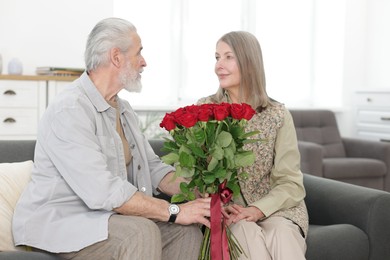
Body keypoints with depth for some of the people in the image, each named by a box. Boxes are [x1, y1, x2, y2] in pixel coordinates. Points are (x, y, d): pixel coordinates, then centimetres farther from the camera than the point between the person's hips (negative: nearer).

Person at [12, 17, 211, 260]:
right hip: (57, 223, -9)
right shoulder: (69, 111, -21)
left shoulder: (123, 109, 12)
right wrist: (174, 211, -24)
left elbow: (153, 167, 10)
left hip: (101, 217, 9)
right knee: (141, 233, -30)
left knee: (187, 228, -5)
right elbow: (103, 192, -29)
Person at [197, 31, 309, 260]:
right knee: (245, 231, -31)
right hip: (224, 210, 1)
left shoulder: (278, 115, -2)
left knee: (281, 233, -32)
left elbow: (291, 183, -5)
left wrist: (258, 209, -23)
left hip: (273, 208, 0)